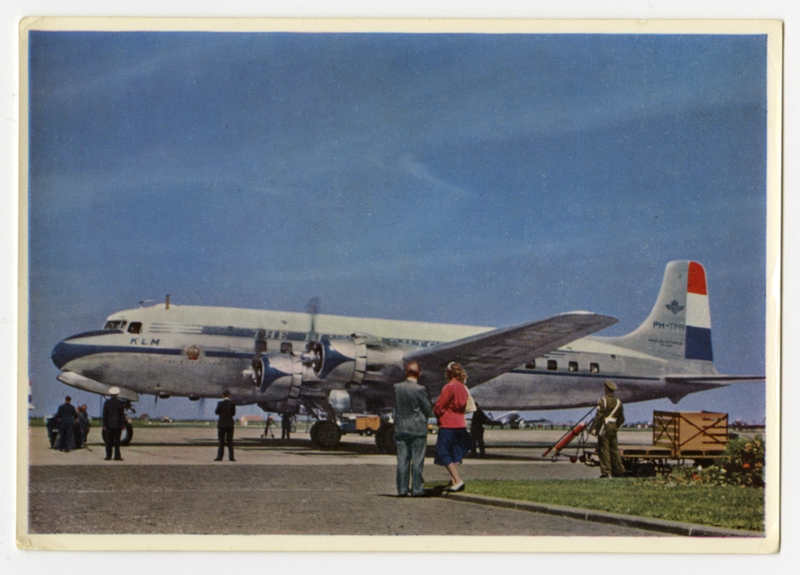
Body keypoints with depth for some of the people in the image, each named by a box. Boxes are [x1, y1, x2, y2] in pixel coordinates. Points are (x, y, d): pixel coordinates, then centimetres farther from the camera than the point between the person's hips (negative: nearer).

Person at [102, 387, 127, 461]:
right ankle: (117, 456, -2)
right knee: (117, 441, 2)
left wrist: (104, 425, 2)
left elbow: (104, 415, -2)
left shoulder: (107, 403, -2)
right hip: (117, 425, -1)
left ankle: (108, 456, 3)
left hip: (109, 425, 1)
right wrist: (123, 424, 5)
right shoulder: (120, 403, -4)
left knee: (108, 441, 5)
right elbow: (122, 415, -3)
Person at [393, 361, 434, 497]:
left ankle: (402, 489, 8)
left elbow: (396, 407, 7)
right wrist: (430, 412, 13)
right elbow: (429, 411, -7)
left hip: (400, 428, 4)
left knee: (402, 460, 7)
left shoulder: (396, 388, -2)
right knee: (417, 460, 3)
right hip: (418, 429, -4)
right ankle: (417, 489, 4)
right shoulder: (419, 389, -14)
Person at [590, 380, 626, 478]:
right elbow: (621, 419, 14)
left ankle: (605, 471, -10)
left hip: (604, 427, -6)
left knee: (603, 449, -5)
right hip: (613, 428, 6)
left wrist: (594, 428, -13)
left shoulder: (603, 400, -7)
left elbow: (598, 416, -14)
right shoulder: (618, 402, 13)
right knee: (614, 449, 11)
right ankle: (619, 470, 11)